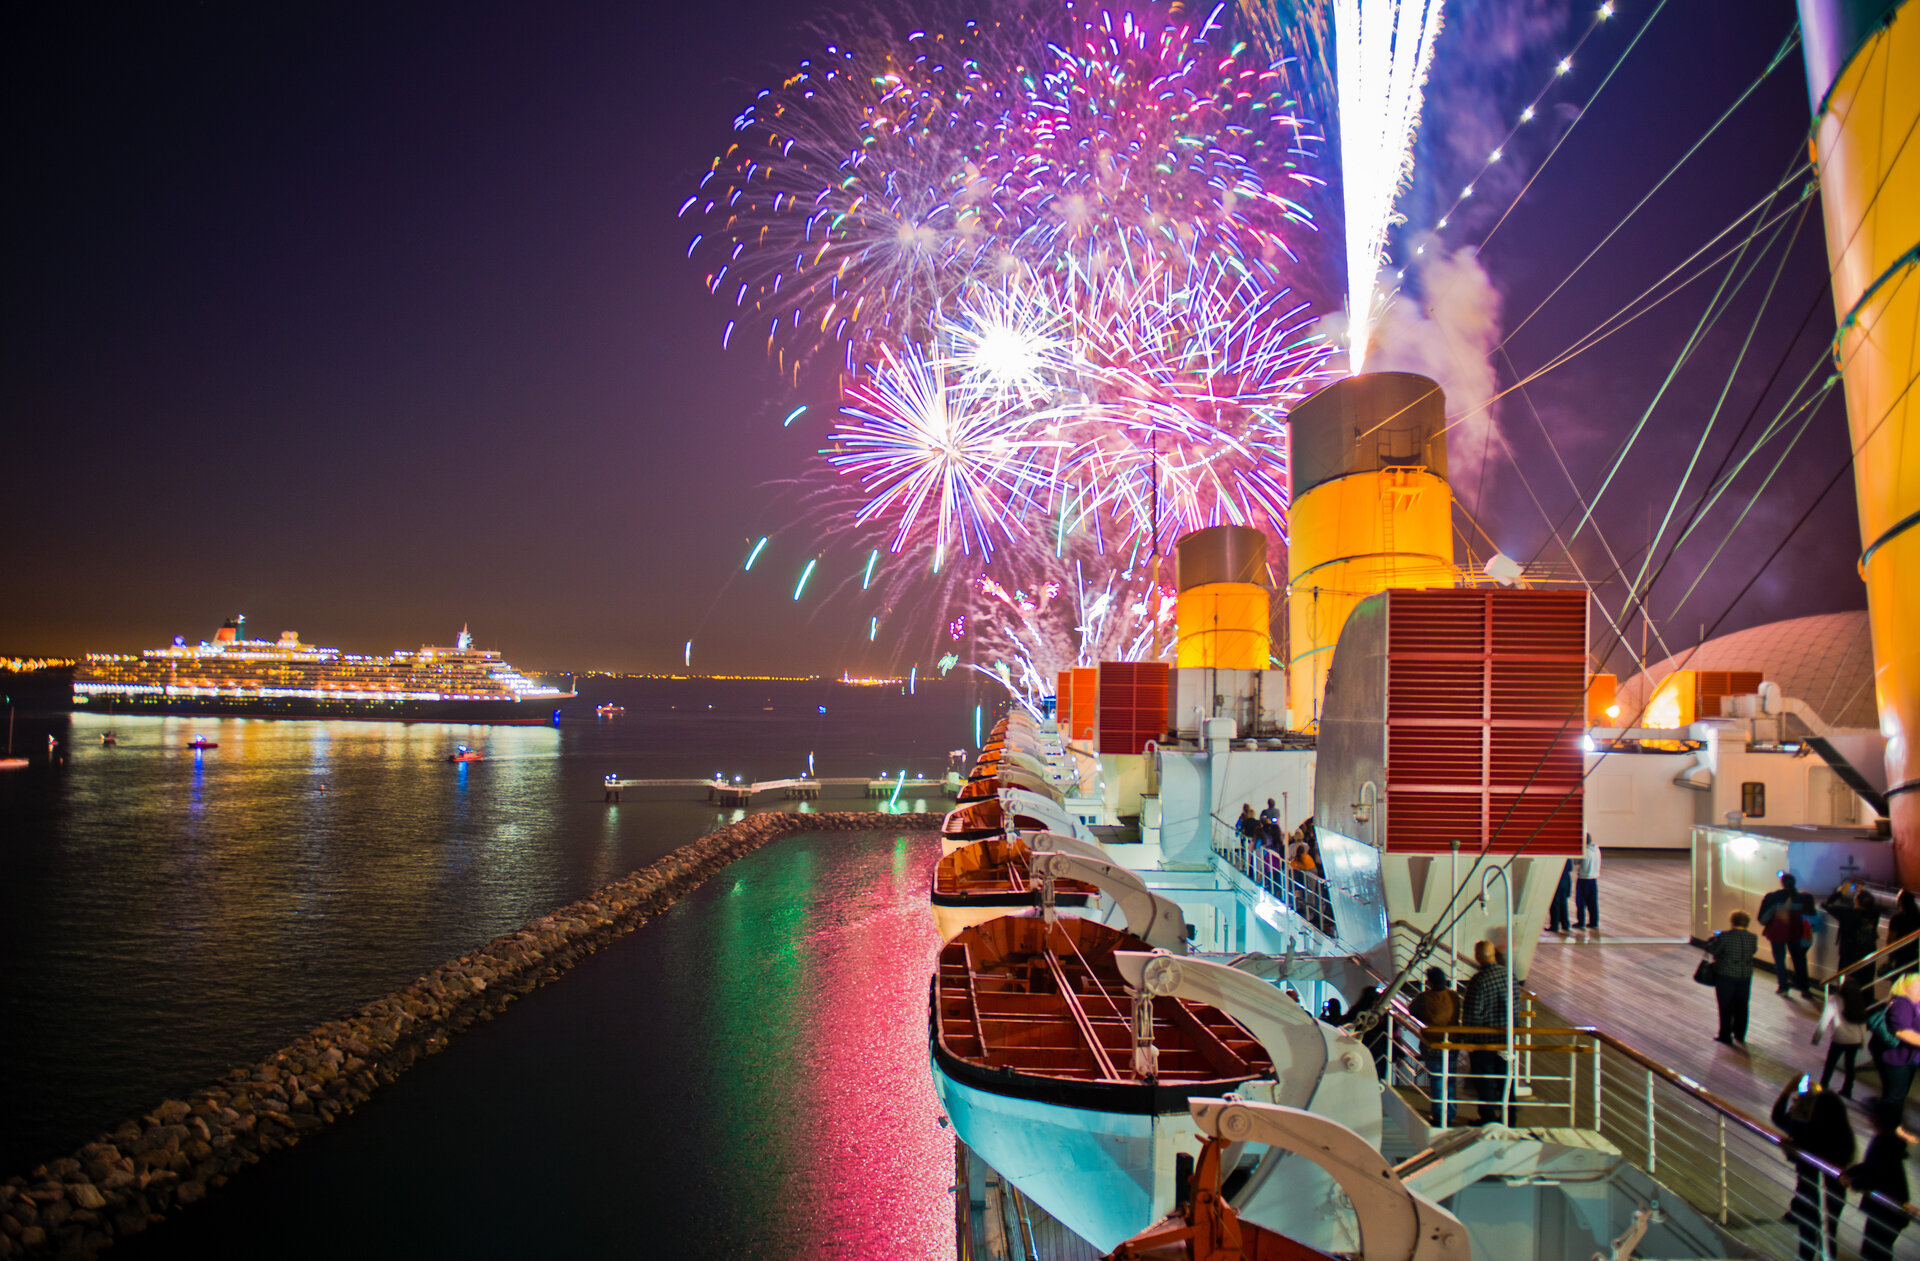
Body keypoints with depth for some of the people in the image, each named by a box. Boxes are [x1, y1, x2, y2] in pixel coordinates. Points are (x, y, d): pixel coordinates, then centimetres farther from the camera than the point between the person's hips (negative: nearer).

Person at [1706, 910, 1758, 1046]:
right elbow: (1754, 951, 12)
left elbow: (1711, 950, -14)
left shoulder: (1725, 936, -19)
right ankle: (1740, 1035, 27)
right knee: (1742, 1006, 17)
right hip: (1745, 975, 4)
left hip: (1726, 975, -4)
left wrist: (1713, 938, 7)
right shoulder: (1752, 938, -5)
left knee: (1726, 1007, 8)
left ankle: (1725, 1036, 16)